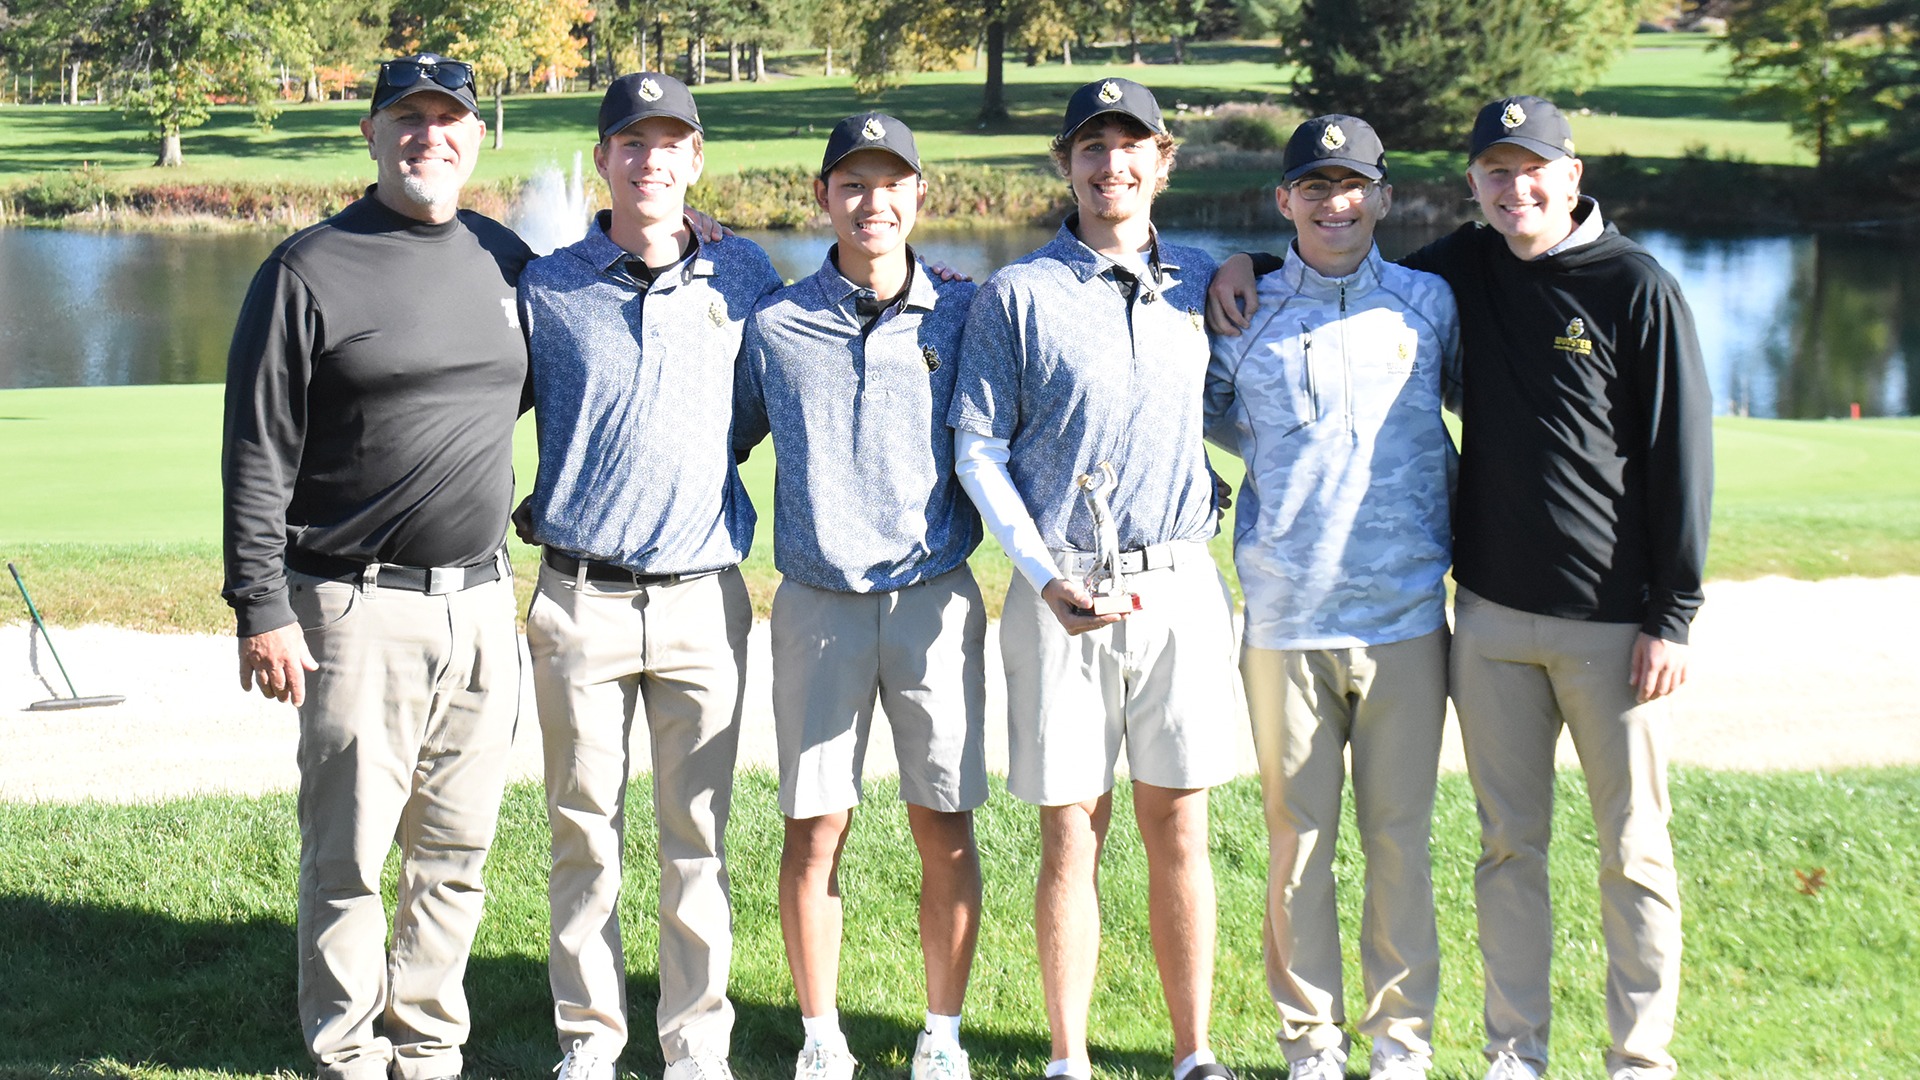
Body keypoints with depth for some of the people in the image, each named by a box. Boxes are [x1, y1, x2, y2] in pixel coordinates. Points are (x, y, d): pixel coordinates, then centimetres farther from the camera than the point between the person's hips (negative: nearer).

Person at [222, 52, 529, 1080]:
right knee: (347, 856, 1)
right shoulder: (309, 270, -4)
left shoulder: (506, 261, 10)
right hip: (360, 611, -5)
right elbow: (257, 454, -6)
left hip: (483, 607, 5)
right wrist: (262, 609, -11)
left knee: (456, 853, 11)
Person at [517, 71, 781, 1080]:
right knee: (584, 835, 6)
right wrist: (528, 513, 4)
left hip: (705, 600, 0)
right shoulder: (548, 287, 3)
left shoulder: (743, 275, 5)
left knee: (696, 838, 5)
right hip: (579, 603, 0)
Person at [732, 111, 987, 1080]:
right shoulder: (774, 326, 4)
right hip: (818, 603, 0)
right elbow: (715, 446, 15)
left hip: (936, 598, 0)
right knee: (815, 828, 3)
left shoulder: (963, 316, 4)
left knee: (944, 827, 3)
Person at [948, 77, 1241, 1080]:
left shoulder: (1201, 284, 11)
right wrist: (1047, 580, -11)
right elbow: (978, 450, -1)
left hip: (1180, 585, 2)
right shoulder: (1017, 294, 2)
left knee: (1177, 827, 6)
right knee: (1070, 835, 1)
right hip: (1062, 592, -2)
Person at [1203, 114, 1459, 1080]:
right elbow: (1199, 414, 19)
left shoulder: (1428, 303, 7)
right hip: (1287, 620, 0)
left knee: (1400, 838, 4)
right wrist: (1288, 467, 5)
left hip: (1407, 618, 0)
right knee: (1296, 840, 4)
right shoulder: (1245, 315, 5)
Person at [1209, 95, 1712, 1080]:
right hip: (1491, 614, 4)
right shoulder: (1464, 269, 7)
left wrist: (1672, 617, -9)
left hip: (1612, 625, -4)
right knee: (1508, 842, 9)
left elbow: (1681, 459, -6)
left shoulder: (1638, 288, -5)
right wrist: (1254, 264, 5)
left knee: (1633, 848, 4)